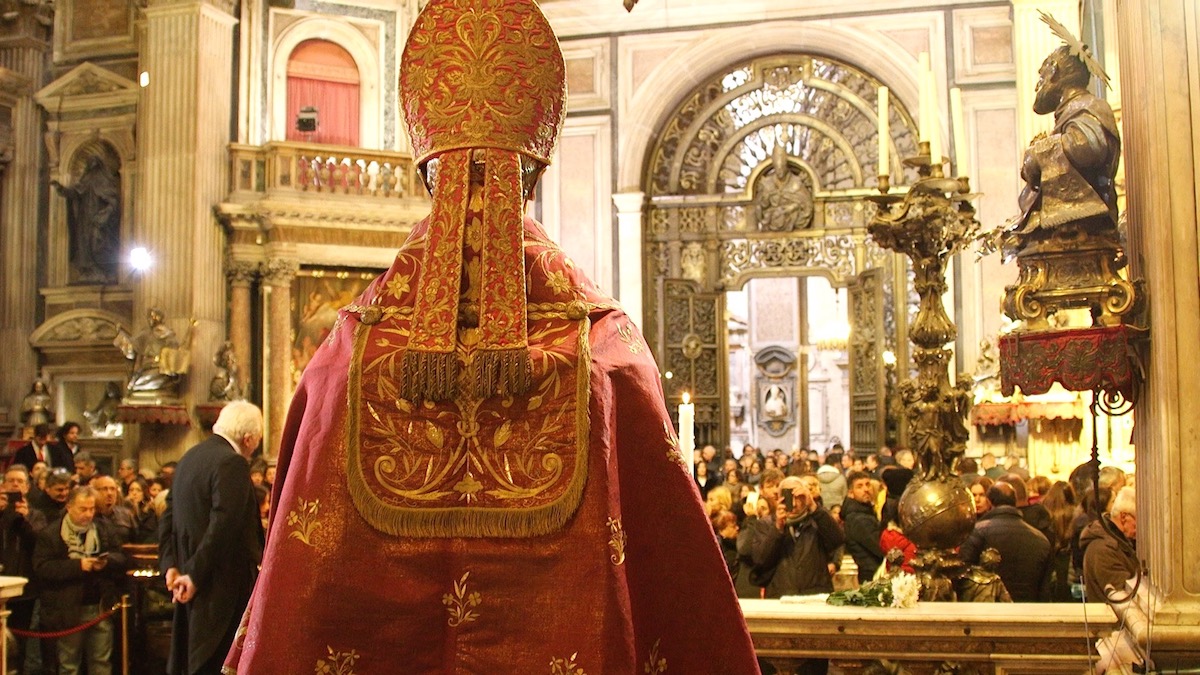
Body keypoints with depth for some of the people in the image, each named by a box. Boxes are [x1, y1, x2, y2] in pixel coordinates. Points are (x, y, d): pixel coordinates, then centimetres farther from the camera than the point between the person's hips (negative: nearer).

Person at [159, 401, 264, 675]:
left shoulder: (189, 457, 11)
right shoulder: (232, 463, -17)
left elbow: (168, 516, 11)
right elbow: (223, 524, -23)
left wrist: (170, 565, 6)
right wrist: (195, 575, -18)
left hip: (192, 580, 9)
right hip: (222, 583, -9)